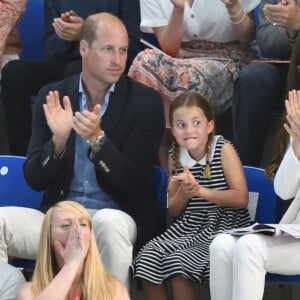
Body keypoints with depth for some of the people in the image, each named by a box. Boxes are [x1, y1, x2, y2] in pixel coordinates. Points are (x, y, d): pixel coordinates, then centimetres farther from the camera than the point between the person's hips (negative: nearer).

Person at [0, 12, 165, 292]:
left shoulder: (145, 101, -2)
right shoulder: (52, 96, 5)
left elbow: (134, 182, -8)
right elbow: (34, 179, 2)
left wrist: (97, 139, -23)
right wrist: (59, 139, -17)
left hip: (118, 215, -3)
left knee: (109, 223, -37)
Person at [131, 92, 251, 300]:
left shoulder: (223, 149, -8)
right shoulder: (176, 157, 5)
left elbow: (241, 198, -15)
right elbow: (174, 210, 11)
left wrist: (200, 190, -23)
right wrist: (183, 192, -12)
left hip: (224, 226, -6)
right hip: (188, 226, 6)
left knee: (177, 261, -27)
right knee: (147, 258, -15)